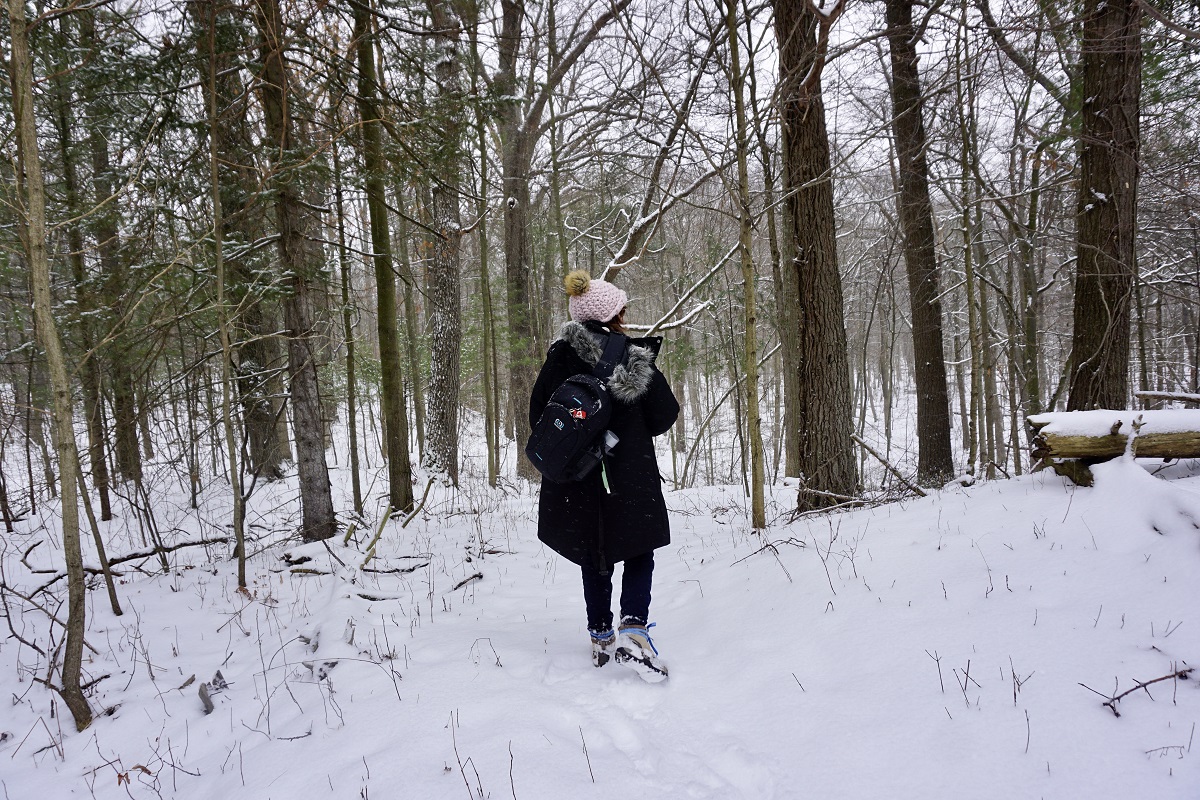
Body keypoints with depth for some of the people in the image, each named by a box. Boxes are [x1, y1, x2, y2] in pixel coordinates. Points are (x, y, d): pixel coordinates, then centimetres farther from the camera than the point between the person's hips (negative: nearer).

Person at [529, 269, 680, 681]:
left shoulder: (560, 357, -3)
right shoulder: (636, 357, -9)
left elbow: (538, 415, -3)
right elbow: (664, 415, -6)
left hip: (579, 478, 3)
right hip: (630, 476, -3)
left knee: (595, 557, 17)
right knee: (639, 552, 9)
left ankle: (601, 636, 21)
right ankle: (633, 627, -10)